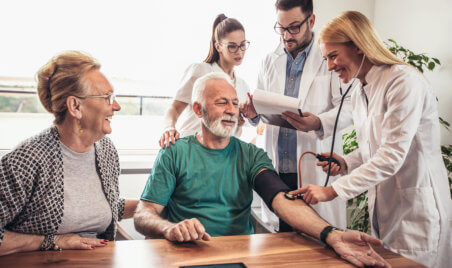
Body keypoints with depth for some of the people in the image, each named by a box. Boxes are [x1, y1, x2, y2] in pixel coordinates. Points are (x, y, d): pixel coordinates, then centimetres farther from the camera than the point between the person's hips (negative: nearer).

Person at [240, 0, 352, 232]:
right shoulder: (269, 62, 15)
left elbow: (347, 108, -6)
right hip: (276, 168, 4)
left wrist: (319, 123, -26)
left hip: (317, 170, -3)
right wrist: (253, 112, -2)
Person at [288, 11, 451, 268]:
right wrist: (345, 162, -1)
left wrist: (333, 190, -23)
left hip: (417, 212, -7)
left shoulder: (405, 81, -17)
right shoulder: (359, 95, 11)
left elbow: (392, 156, -23)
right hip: (383, 209, 8)